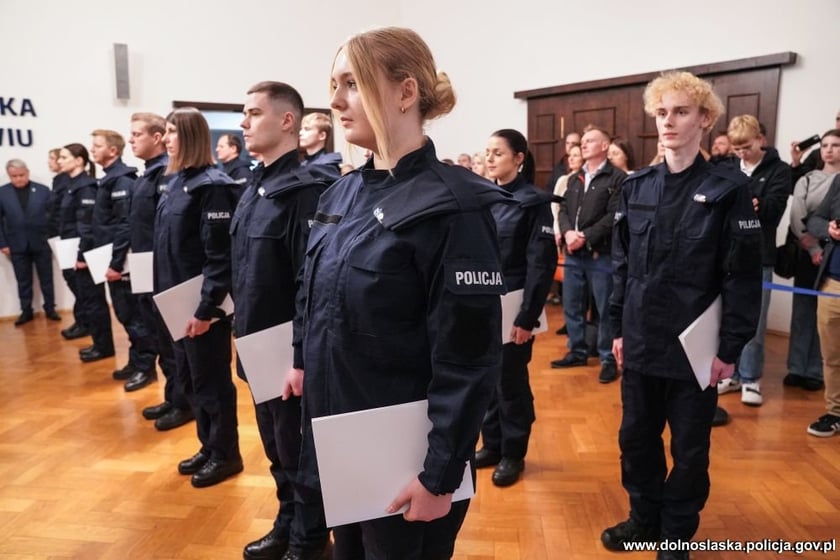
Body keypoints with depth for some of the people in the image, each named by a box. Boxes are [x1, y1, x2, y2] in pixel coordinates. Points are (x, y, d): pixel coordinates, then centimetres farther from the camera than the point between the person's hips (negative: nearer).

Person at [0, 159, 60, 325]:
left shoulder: (43, 190, -1)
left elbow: (53, 215, 0)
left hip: (41, 244, -1)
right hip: (17, 246, 1)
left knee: (46, 279, 9)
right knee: (23, 281, 10)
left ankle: (50, 309, 21)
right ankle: (26, 311, 21)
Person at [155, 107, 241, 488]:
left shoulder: (212, 185, -15)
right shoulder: (176, 182, 11)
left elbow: (220, 255, -20)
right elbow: (166, 248, 15)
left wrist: (206, 308, -21)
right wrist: (164, 295, 13)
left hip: (202, 305, -9)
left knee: (211, 381, 4)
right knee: (188, 379, 17)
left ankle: (226, 454, 21)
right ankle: (209, 446, 33)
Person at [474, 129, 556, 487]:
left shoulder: (534, 202, -8)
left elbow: (542, 264, -11)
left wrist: (527, 316, -15)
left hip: (512, 307, -5)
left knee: (511, 381, 7)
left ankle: (513, 453, 25)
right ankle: (491, 443, 31)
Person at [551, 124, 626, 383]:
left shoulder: (617, 178, -6)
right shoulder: (574, 179, 16)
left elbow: (614, 216, -14)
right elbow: (563, 210, 9)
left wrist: (586, 237, -18)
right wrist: (568, 232, -10)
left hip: (601, 254, -6)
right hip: (573, 254, 7)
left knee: (605, 309, 2)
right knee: (571, 307, 14)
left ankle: (608, 358, 14)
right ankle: (577, 351, 29)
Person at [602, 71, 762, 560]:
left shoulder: (729, 189, -7)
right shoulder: (636, 187, 5)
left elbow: (744, 276, -8)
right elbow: (622, 264, 8)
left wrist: (730, 348, -10)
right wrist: (619, 328, 7)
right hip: (641, 343, 4)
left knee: (689, 448, 12)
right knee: (636, 437, 16)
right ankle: (644, 519, 38)